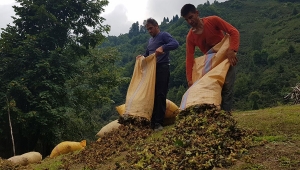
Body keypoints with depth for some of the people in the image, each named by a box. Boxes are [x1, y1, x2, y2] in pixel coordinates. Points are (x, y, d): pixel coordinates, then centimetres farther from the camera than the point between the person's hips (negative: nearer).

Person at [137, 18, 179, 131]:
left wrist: (163, 47, -35)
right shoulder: (150, 40, 22)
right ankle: (152, 121, 10)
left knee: (160, 95, -9)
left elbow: (175, 44, -19)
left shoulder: (164, 35, -2)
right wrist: (142, 57, 7)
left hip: (162, 68, -7)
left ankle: (159, 122, -7)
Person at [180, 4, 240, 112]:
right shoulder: (190, 37, -5)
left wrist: (232, 50, -34)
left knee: (226, 87, -14)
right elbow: (189, 58, -9)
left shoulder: (213, 21, -14)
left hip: (227, 58, -4)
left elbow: (234, 32, -18)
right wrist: (189, 79, -17)